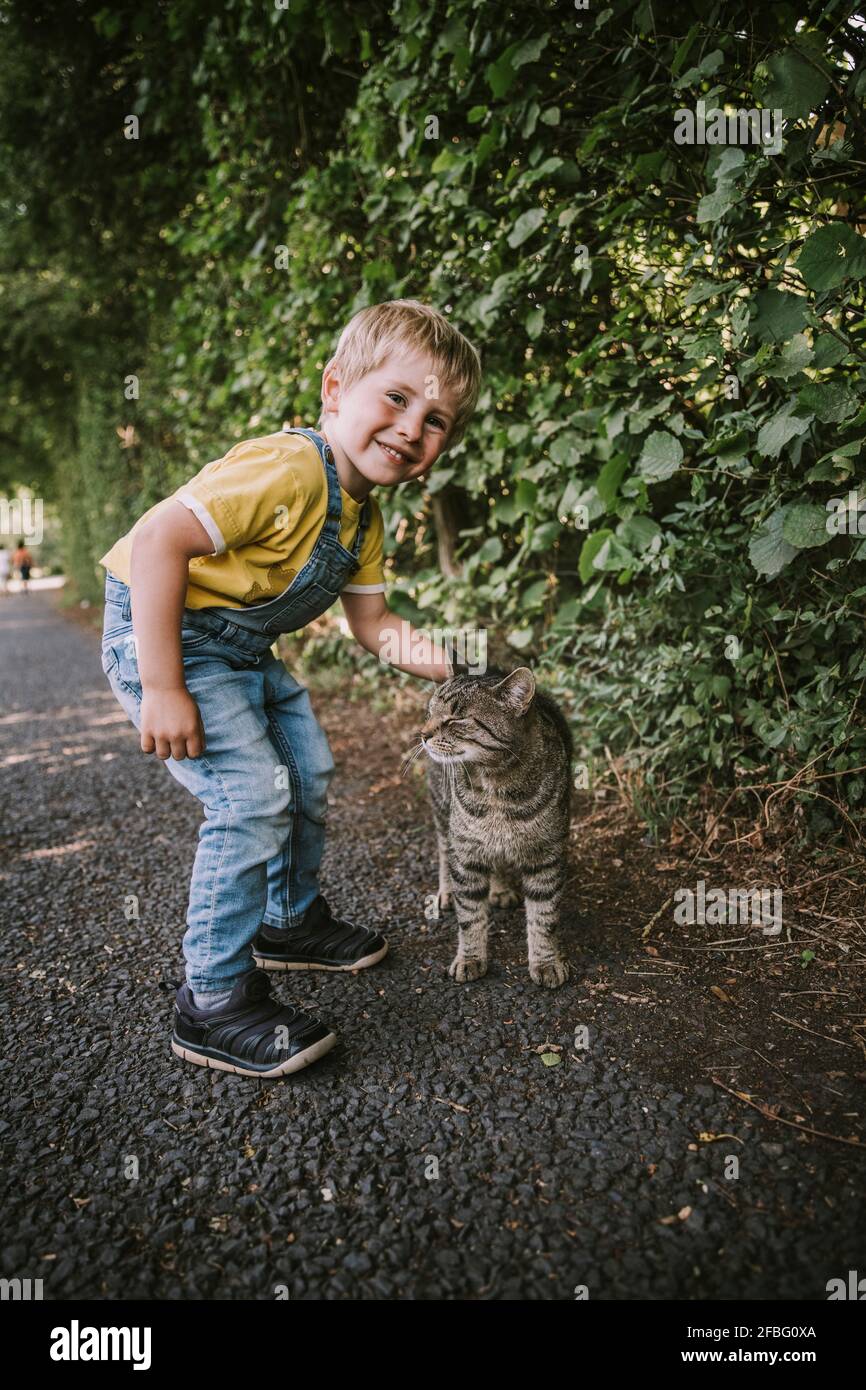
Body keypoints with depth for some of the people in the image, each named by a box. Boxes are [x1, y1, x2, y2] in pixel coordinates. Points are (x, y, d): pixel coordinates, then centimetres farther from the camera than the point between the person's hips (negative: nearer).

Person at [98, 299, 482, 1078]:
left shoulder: (364, 516, 2)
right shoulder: (287, 472, -28)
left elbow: (371, 623, 9)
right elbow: (157, 542, -33)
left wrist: (452, 665, -5)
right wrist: (162, 690, -33)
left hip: (241, 648, 10)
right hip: (161, 632, -10)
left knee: (309, 771, 17)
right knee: (252, 795, -17)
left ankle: (291, 919, 38)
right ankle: (213, 1001, -3)